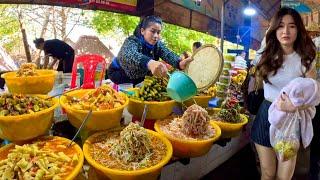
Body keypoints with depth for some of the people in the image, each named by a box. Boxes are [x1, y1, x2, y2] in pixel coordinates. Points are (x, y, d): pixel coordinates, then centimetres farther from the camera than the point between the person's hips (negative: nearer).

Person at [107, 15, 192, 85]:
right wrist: (150, 63, -75)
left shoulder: (158, 44, -13)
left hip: (141, 77, 6)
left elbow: (168, 54, -34)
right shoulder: (132, 41, -29)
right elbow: (130, 55, -53)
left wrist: (180, 63, -59)